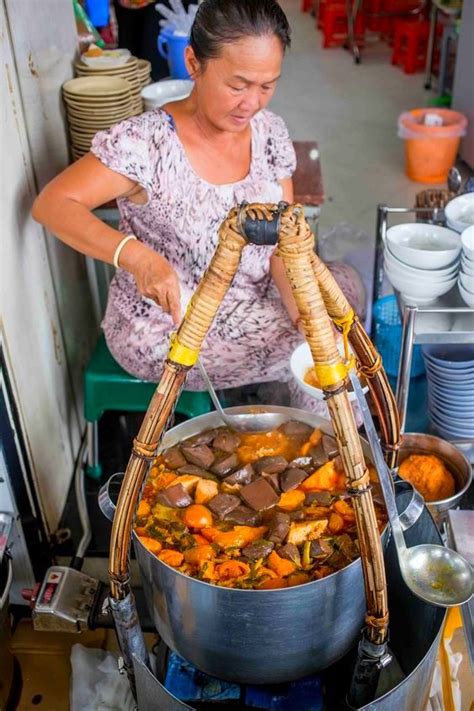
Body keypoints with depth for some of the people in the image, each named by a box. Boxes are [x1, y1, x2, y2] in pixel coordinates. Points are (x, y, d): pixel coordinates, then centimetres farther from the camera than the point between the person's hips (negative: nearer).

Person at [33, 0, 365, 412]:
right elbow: (51, 204, -25)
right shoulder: (146, 142, -23)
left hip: (249, 306, 6)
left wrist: (305, 315, -21)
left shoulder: (269, 132, -5)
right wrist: (137, 255, -41)